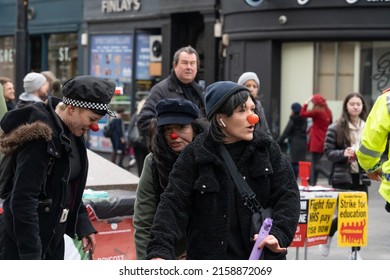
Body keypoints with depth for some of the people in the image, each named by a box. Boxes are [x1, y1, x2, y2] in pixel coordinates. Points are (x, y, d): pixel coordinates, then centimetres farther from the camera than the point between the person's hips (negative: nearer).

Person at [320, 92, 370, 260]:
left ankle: (355, 251, 14)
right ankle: (327, 235, 29)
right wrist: (343, 153, -19)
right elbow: (328, 152, -3)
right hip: (342, 177, -3)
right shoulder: (336, 128, -3)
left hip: (361, 177, 3)